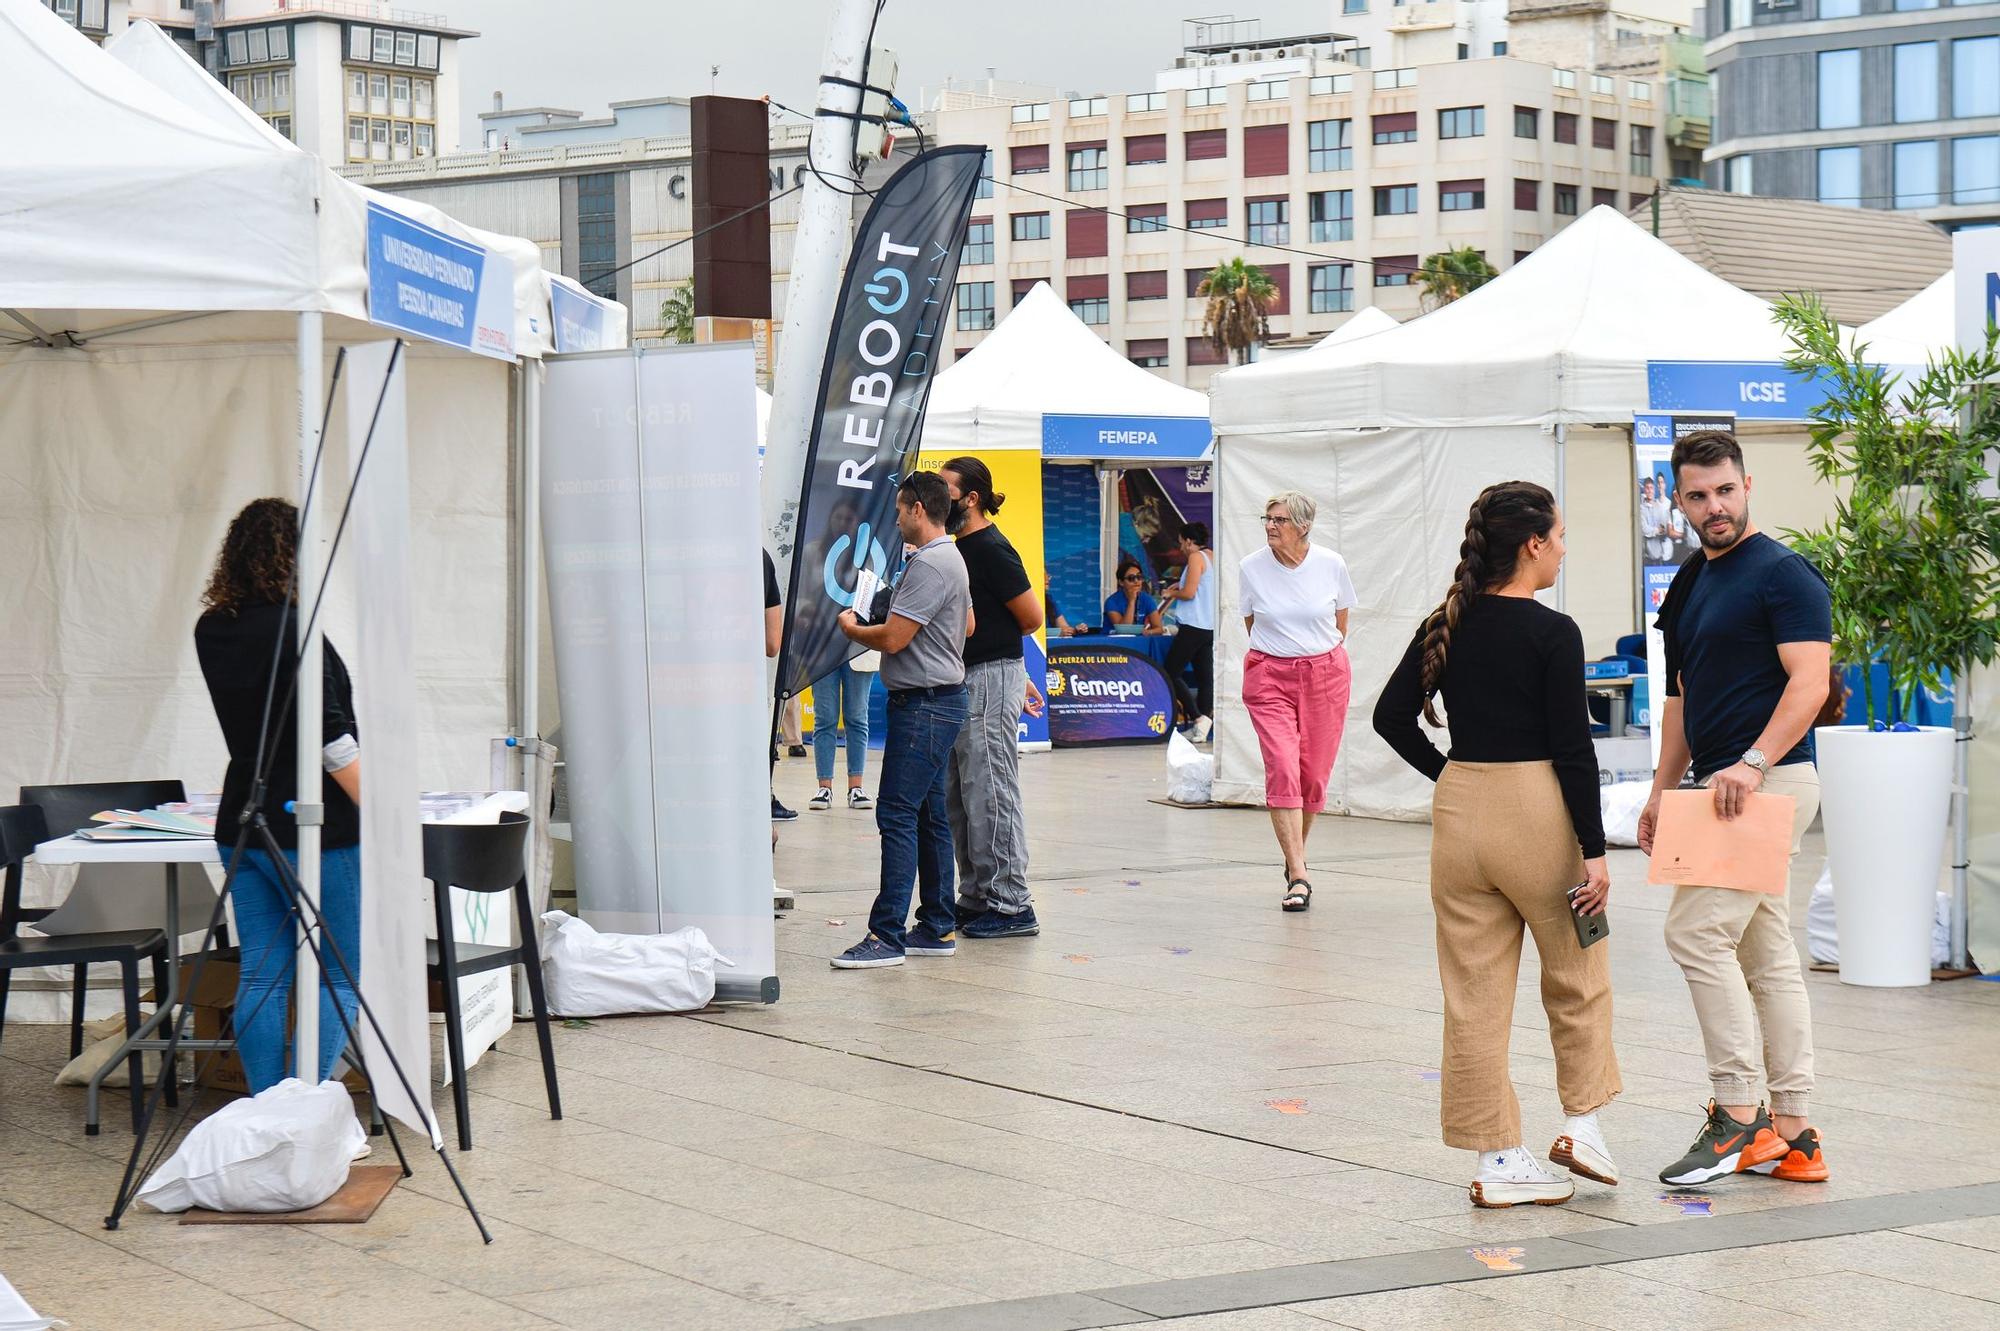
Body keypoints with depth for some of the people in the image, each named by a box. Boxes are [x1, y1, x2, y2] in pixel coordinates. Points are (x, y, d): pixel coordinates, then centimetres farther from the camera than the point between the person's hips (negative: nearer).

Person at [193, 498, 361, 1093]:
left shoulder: (212, 631, 7)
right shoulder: (290, 631, -15)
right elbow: (330, 737, -18)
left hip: (242, 825, 7)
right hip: (313, 830, -7)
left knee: (261, 976, 8)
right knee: (337, 977, 0)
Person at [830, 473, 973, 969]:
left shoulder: (929, 566, -18)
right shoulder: (950, 558, 16)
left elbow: (891, 638, -21)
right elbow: (968, 626, 29)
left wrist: (850, 628, -1)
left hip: (924, 705, -11)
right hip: (938, 700, 11)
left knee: (897, 814, -12)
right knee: (929, 816, 13)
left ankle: (887, 935, -15)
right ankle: (938, 928, 17)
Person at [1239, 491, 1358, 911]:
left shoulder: (1331, 565, -3)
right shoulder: (1251, 568, -3)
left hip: (1325, 675, 1)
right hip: (1269, 676, -1)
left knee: (1313, 775, 3)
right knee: (1282, 770, -14)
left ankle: (1295, 854, 29)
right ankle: (1298, 877, -15)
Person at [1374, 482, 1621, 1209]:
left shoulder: (1446, 626, 4)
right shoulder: (1551, 633, -12)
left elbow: (1391, 717, 5)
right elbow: (1572, 748, -13)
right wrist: (1594, 850, -10)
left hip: (1459, 813, 5)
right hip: (1537, 813, -5)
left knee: (1474, 993, 8)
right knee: (1576, 975, 17)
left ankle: (1498, 1157, 11)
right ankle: (1583, 1121, 19)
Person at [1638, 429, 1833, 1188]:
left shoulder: (1782, 576, -10)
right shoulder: (1690, 584, 17)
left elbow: (1809, 682, -19)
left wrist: (1753, 763, -28)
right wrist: (1661, 791, 18)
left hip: (1771, 782, -9)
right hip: (1719, 787, 9)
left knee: (1698, 930, -14)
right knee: (1767, 954, 9)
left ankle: (1738, 1113, -10)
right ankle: (1791, 1134, 12)